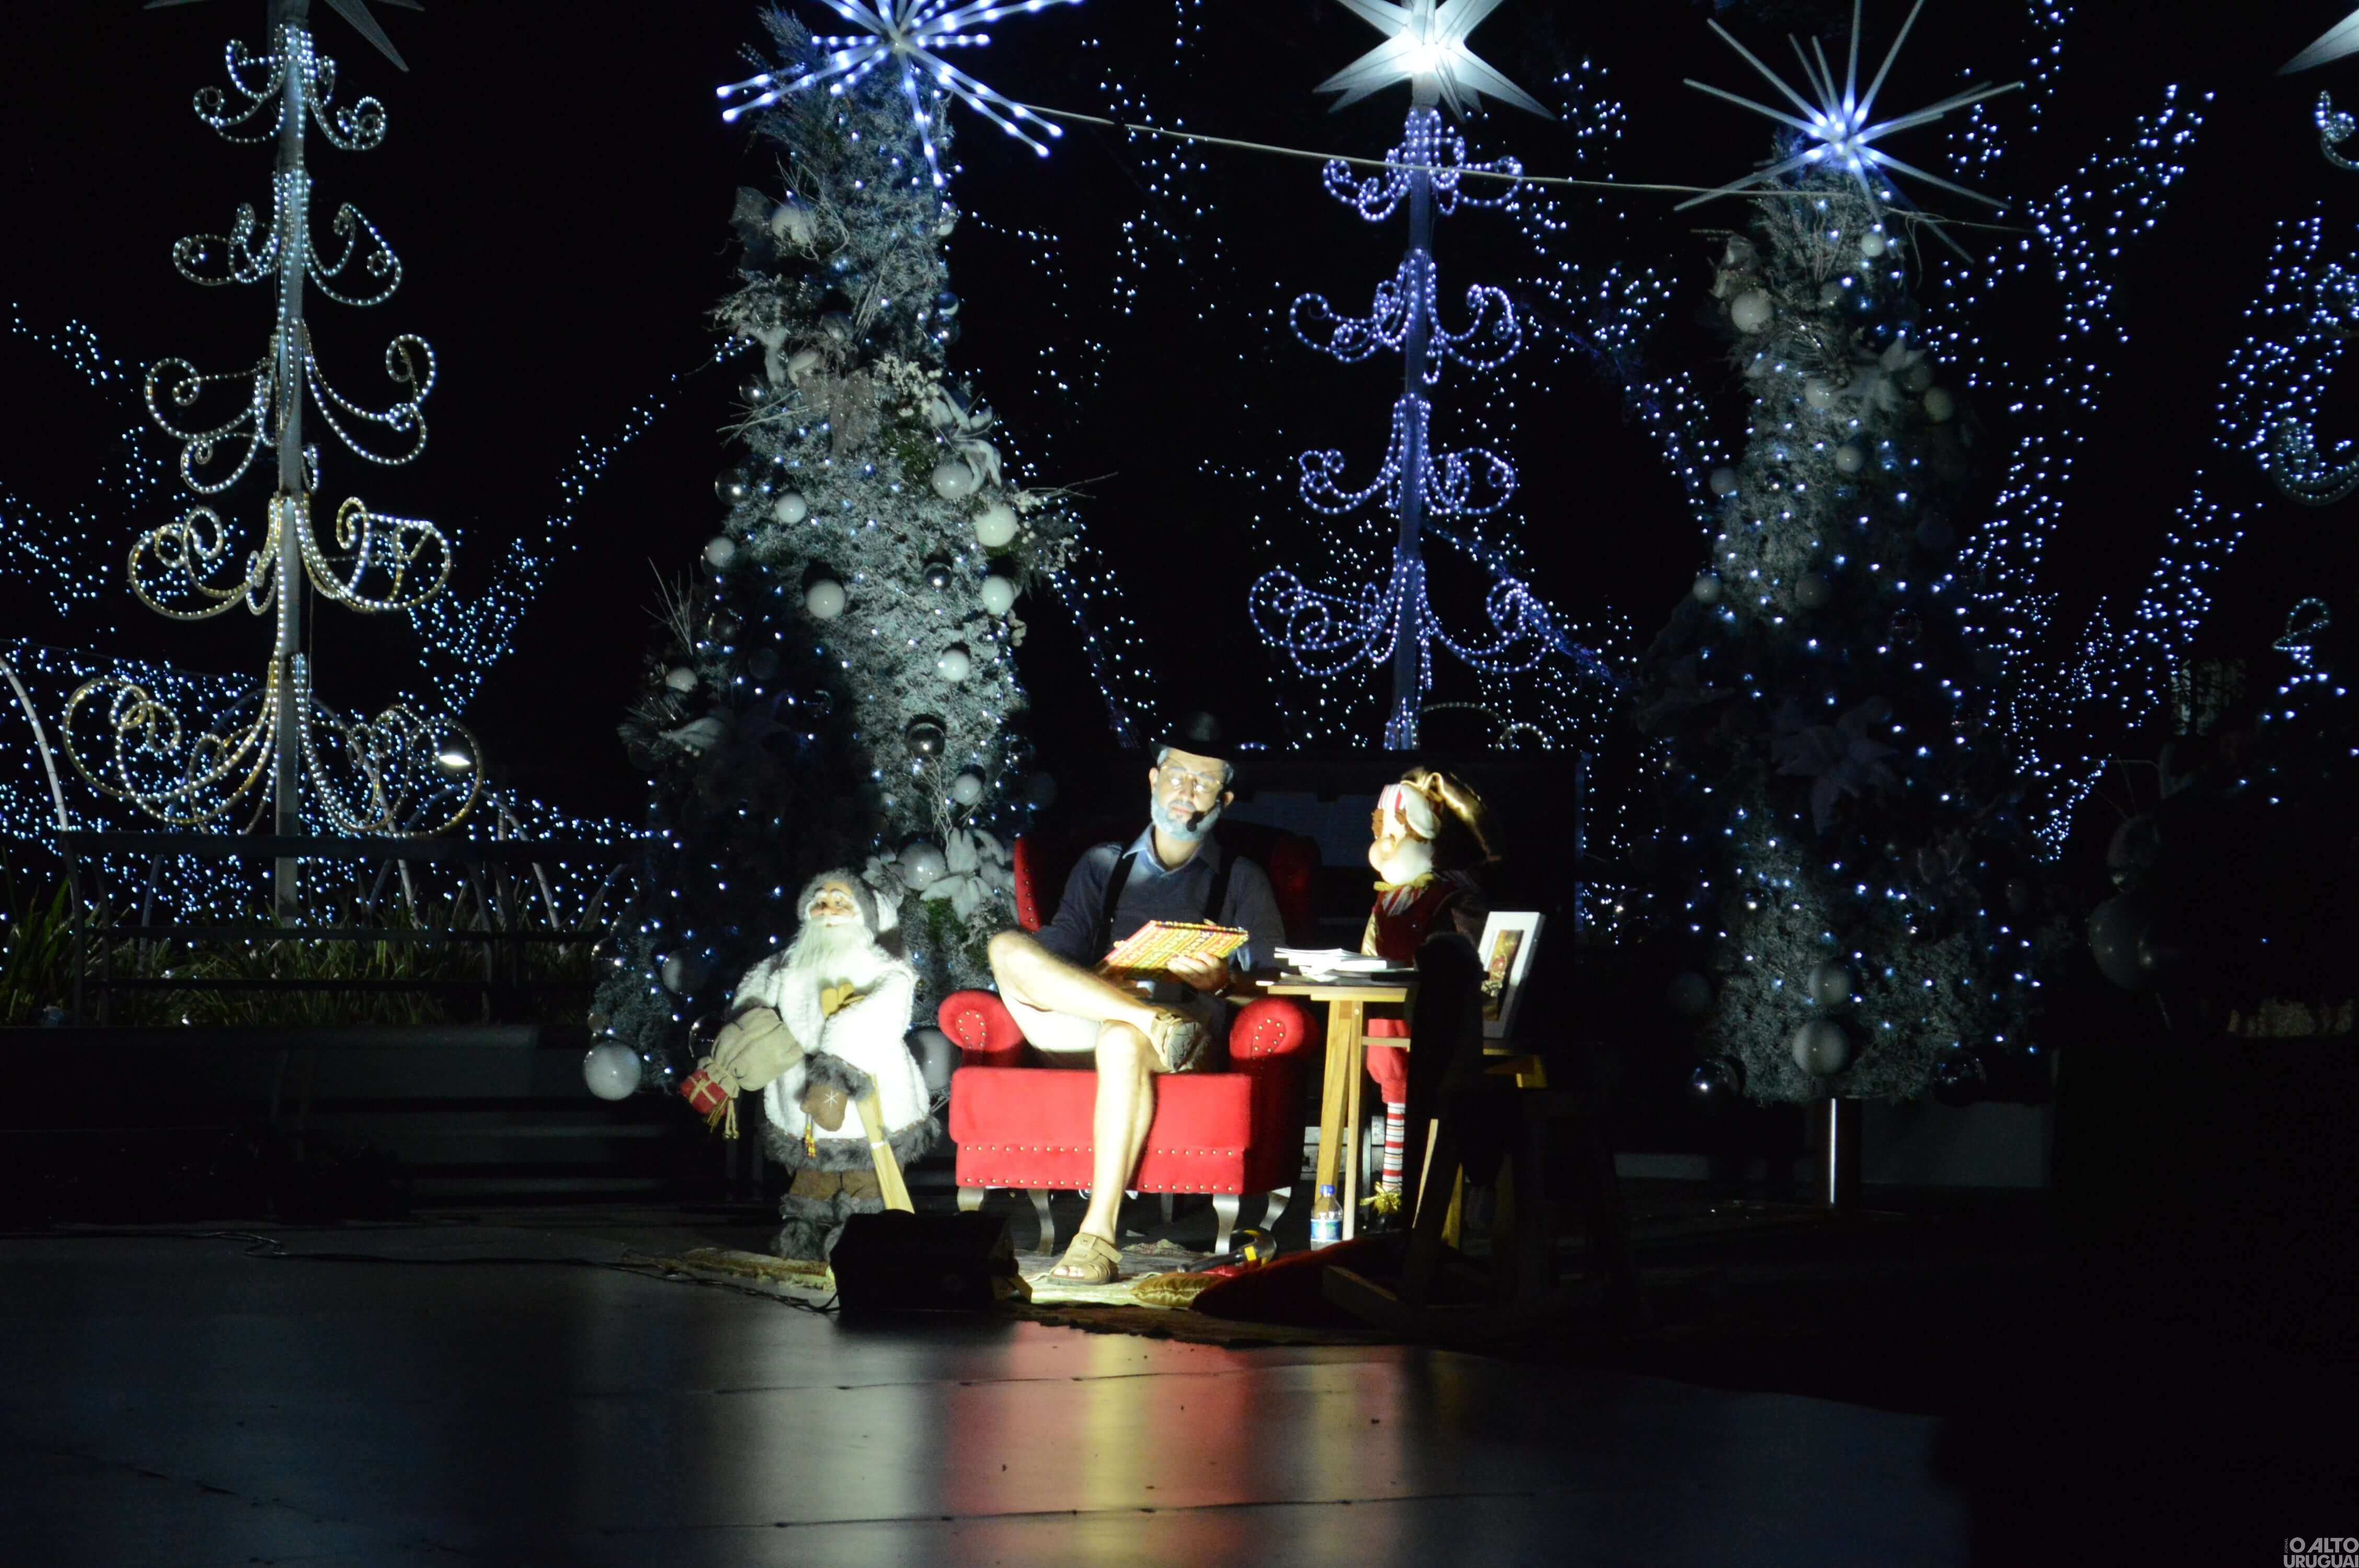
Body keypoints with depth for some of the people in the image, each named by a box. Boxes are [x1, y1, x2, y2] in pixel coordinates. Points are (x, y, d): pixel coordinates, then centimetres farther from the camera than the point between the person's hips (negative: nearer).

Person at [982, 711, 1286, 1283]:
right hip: (1082, 1023, 3)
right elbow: (1059, 951, 14)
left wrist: (1221, 979, -16)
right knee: (1008, 948, -26)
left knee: (1123, 1042, -40)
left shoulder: (1240, 879, 23)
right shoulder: (1104, 865, 29)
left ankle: (1099, 1232, -44)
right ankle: (1154, 1019, -35)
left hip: (1192, 1017, -3)